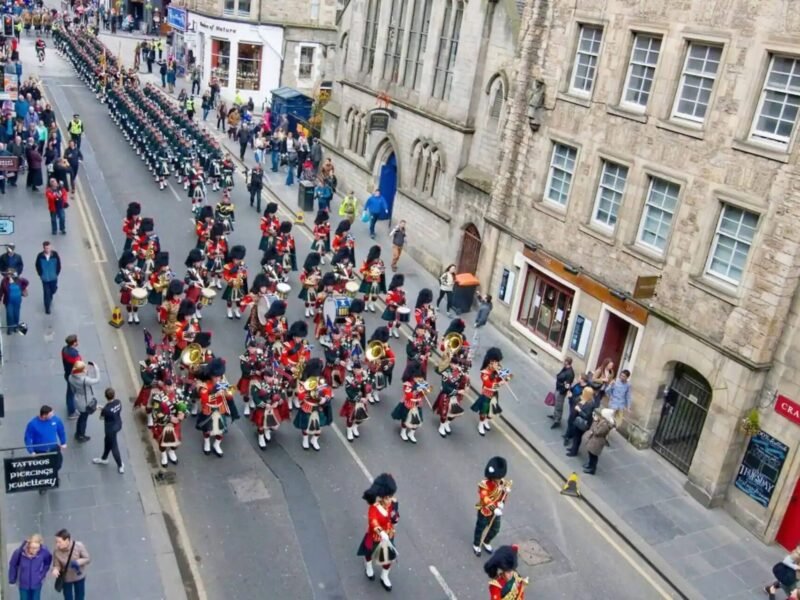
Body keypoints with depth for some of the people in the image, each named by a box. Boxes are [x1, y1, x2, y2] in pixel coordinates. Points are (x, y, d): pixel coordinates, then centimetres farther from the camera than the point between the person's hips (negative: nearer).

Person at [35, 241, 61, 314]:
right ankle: (47, 308, 14)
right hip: (45, 278, -2)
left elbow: (58, 265, -2)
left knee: (53, 290, 20)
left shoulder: (55, 254, -14)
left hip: (53, 278, 2)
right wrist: (41, 275, -1)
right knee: (46, 293, 0)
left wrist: (57, 274, -1)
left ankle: (49, 299, 54)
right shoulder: (40, 256, -15)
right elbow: (38, 266, -1)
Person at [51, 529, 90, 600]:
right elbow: (56, 565, -16)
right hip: (66, 578, 0)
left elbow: (88, 559, -18)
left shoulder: (79, 546, -29)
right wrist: (55, 570, -39)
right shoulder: (57, 552, -28)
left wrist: (78, 562, -36)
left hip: (79, 576, 0)